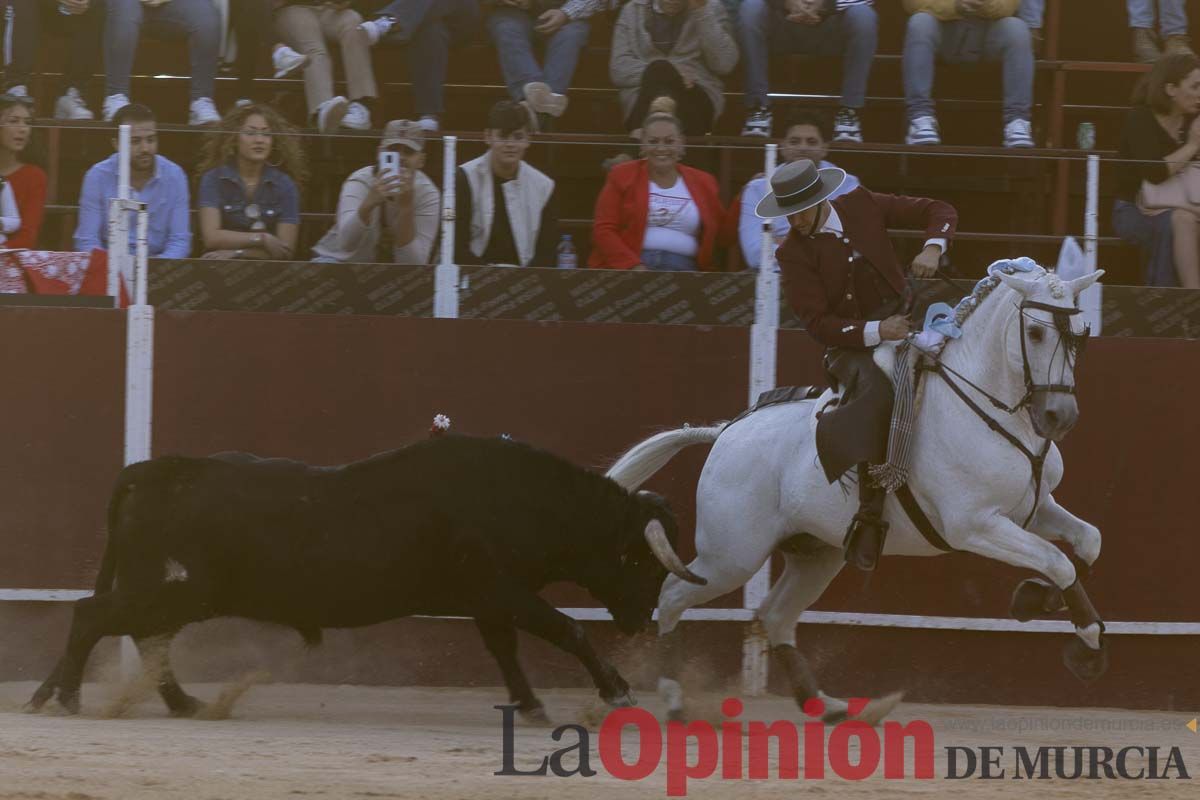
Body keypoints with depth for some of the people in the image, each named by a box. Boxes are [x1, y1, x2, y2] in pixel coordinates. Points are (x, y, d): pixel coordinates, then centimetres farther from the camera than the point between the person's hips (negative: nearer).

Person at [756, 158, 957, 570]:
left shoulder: (862, 206, 1)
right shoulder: (793, 254, -6)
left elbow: (939, 212, 8)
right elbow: (817, 323, -12)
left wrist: (932, 247, -14)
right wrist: (874, 332, -26)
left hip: (900, 318, 5)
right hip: (850, 343, -5)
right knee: (875, 388, -35)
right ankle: (869, 518, -40)